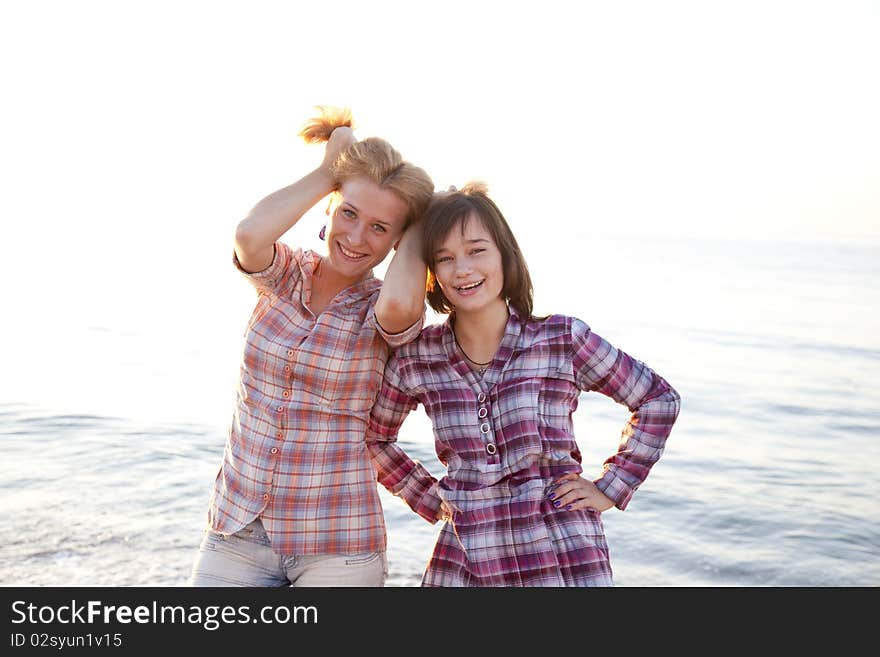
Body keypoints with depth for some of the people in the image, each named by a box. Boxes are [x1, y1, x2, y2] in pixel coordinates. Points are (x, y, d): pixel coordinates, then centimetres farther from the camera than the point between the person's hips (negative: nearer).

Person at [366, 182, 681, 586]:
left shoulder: (564, 339, -9)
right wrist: (430, 500, 6)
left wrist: (610, 488, -1)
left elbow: (659, 400, 2)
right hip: (461, 564, 2)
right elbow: (374, 436, 13)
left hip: (563, 558, -2)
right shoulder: (416, 359, -4)